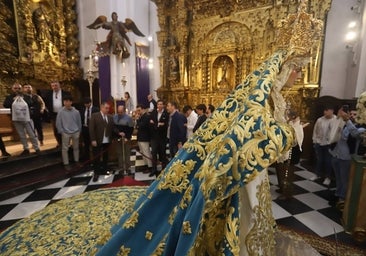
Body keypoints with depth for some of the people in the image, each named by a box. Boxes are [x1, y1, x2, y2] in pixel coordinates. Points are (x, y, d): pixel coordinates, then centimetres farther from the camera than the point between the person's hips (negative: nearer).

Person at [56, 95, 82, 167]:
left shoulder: (76, 112, -2)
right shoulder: (61, 112, -7)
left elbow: (79, 122, 6)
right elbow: (58, 123, -2)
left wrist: (79, 131, 5)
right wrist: (61, 132, -5)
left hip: (75, 133, 2)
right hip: (66, 133, -2)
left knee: (76, 148, 14)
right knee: (65, 149, 4)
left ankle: (76, 161, 29)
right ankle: (66, 163, 15)